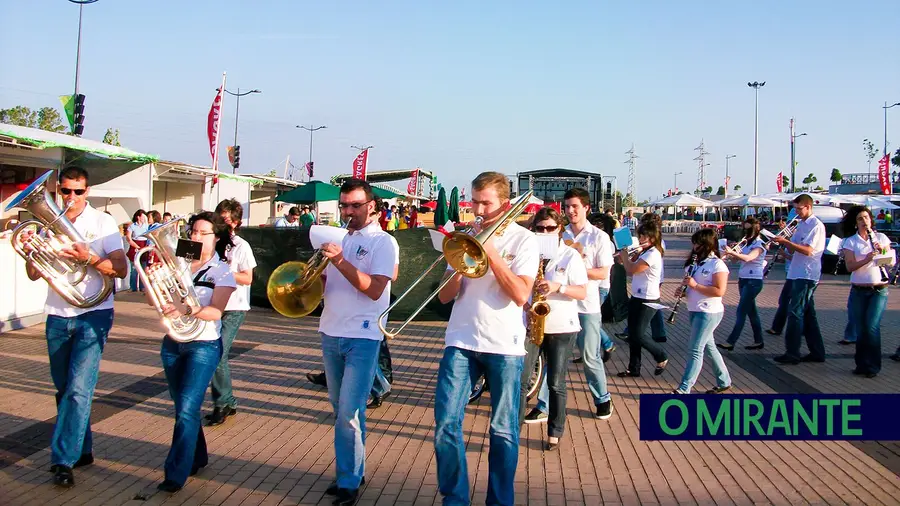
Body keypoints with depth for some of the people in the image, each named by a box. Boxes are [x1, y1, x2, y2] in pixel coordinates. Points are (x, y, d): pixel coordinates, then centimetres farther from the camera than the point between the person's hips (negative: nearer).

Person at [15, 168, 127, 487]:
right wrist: (29, 251, -12)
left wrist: (88, 258, -25)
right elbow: (34, 274, 8)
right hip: (57, 317, 5)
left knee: (78, 389, -12)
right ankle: (82, 450, 28)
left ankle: (63, 460, -7)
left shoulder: (102, 222, -3)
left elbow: (121, 269, -10)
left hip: (93, 314, -5)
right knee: (65, 390, 13)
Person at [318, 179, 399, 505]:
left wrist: (341, 261, -25)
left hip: (362, 338, -6)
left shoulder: (383, 242, -6)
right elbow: (323, 284, 15)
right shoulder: (337, 239, 12)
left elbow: (375, 289, -18)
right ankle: (351, 471, 28)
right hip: (330, 334, 7)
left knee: (349, 413, -8)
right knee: (340, 409, 15)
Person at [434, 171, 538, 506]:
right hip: (461, 341, 3)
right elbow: (445, 296, 8)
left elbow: (520, 295, -13)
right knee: (446, 424, -2)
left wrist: (491, 253, -14)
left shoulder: (523, 239, 0)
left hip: (504, 345, -3)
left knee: (503, 431, 5)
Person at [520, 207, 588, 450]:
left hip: (562, 328, -2)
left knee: (556, 383, 6)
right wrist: (523, 302, -11)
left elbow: (583, 293, -5)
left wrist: (559, 287, -22)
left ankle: (555, 432, 19)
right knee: (520, 379, -3)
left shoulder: (571, 255, -1)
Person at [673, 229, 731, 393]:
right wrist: (681, 287, 0)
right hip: (695, 311, 9)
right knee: (708, 348, 17)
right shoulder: (695, 262, 12)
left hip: (708, 313, -9)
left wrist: (695, 285, -24)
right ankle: (724, 382, 31)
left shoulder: (717, 265, -14)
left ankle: (683, 390, -7)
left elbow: (719, 291, -22)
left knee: (695, 351, -8)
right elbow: (688, 280, 22)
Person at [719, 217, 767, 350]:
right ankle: (758, 341, 18)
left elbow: (747, 258, -29)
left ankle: (731, 342, -11)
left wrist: (732, 252, -41)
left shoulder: (759, 244, -12)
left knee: (741, 311, -10)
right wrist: (731, 254, -13)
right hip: (743, 280, 8)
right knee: (751, 311, 11)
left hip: (753, 281, -8)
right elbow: (738, 258, 8)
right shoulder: (747, 243, 14)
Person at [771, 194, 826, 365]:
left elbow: (807, 250, -21)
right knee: (807, 314, 12)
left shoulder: (816, 225, -11)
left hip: (807, 275, -9)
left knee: (795, 313, -9)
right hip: (798, 274, 9)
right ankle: (817, 352, 19)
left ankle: (792, 353, -6)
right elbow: (793, 249, 15)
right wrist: (783, 241, -3)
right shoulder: (801, 224, 17)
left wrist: (786, 241, -22)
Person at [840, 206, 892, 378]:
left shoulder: (881, 238, 6)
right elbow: (850, 266, -8)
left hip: (879, 290, -1)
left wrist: (883, 251, -15)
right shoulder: (850, 241, 3)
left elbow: (892, 263, 2)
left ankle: (873, 366, -3)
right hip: (858, 291, 1)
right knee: (860, 329, 3)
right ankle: (862, 364, 15)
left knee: (872, 327, -12)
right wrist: (866, 259, -24)